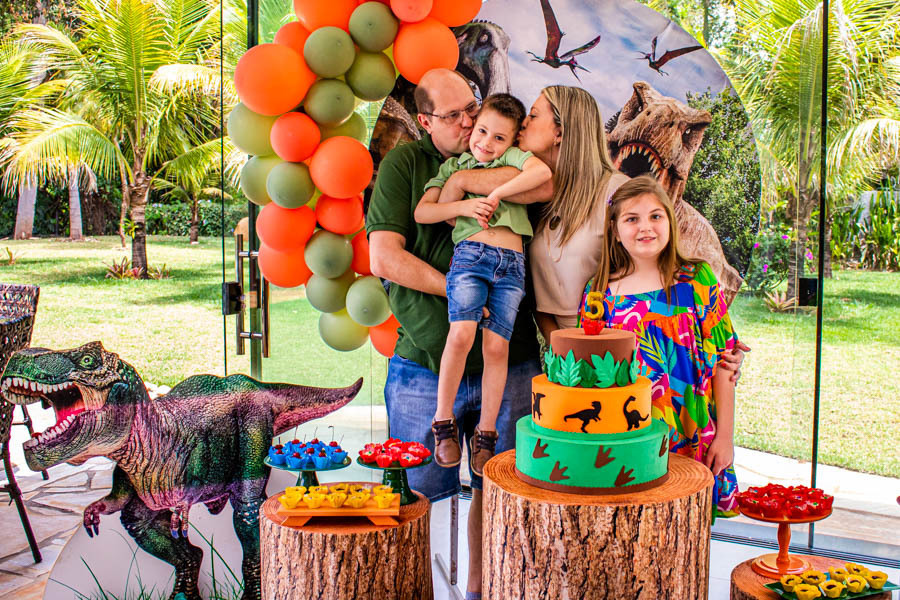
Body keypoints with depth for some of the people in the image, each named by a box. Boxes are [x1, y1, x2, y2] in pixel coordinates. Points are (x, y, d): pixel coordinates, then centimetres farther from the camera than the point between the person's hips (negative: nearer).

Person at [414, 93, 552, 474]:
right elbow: (421, 212, 10)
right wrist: (464, 206, -4)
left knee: (496, 344, -6)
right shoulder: (453, 165, 19)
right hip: (470, 255, 0)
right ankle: (443, 422, -7)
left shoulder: (512, 157, 15)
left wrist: (496, 194, -7)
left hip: (512, 264, 1)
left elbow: (543, 172, -8)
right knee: (462, 332, -21)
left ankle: (485, 435, 5)